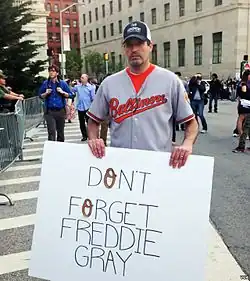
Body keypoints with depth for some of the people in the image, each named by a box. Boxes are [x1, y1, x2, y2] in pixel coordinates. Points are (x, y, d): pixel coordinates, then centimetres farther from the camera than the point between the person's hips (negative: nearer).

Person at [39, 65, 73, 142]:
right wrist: (46, 93, -7)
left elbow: (70, 95, 4)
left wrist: (63, 92, -11)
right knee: (51, 132, -10)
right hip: (49, 112, -1)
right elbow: (40, 95, 12)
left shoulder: (63, 83, 3)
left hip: (60, 111, 1)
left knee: (60, 132, 11)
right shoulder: (45, 83, 4)